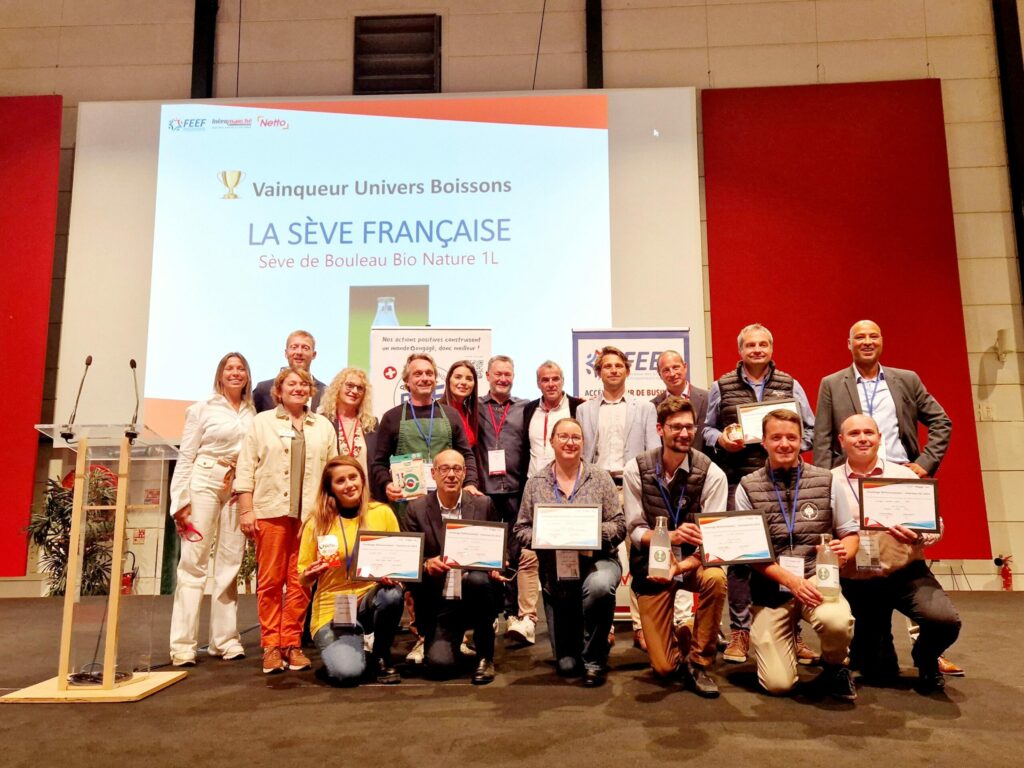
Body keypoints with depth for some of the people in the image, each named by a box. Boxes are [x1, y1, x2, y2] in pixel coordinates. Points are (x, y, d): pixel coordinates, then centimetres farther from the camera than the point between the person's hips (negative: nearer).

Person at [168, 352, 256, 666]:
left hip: (239, 489, 3)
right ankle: (183, 644, 2)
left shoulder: (253, 413, 9)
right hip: (204, 484, -3)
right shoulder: (203, 409, 2)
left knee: (230, 564, 7)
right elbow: (185, 456, -1)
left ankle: (225, 639, 15)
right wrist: (180, 501, -7)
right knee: (194, 563, -2)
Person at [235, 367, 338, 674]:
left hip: (310, 513, 1)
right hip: (271, 510, -1)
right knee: (270, 580, 1)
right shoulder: (262, 422, 11)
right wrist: (246, 510, -4)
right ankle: (271, 645, 8)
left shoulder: (323, 426, 16)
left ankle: (292, 643, 10)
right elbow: (246, 468, 5)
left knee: (300, 581, 1)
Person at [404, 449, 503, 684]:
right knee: (440, 665, -22)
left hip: (475, 598, 1)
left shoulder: (483, 505, 2)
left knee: (477, 579, -34)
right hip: (439, 604, 0)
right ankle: (450, 643, 18)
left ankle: (485, 656, -10)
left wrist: (495, 566, -16)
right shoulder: (417, 509, 0)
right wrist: (427, 564, -21)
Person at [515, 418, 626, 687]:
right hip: (555, 574, 2)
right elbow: (521, 529, 4)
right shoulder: (535, 484, 3)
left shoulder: (600, 478, 0)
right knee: (567, 665, 2)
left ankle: (594, 659, -13)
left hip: (597, 561, -1)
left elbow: (619, 526, -4)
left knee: (599, 586, -40)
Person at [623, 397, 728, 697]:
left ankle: (700, 663, -11)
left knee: (716, 579, -36)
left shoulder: (711, 474, -11)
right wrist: (672, 536, -28)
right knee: (664, 666, -6)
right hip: (652, 562, 0)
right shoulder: (636, 470, -9)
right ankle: (681, 636, 33)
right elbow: (636, 531, -8)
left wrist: (682, 566, -31)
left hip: (694, 561, 1)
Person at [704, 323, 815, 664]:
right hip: (737, 482, -1)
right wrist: (720, 439, -6)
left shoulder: (790, 386, 12)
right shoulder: (721, 387, 10)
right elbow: (705, 428, 14)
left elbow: (810, 430, 14)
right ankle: (739, 632, 11)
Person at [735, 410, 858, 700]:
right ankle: (765, 638, 26)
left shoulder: (826, 481, 3)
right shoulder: (748, 488, 0)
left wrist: (843, 551, -16)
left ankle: (833, 668, 2)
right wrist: (791, 580, -16)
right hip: (771, 589, 0)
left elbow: (850, 533, 8)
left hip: (817, 580, 1)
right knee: (778, 684, -10)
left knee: (837, 622, -34)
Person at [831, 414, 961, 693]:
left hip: (907, 574, 0)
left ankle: (925, 659, 9)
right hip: (857, 583, 0)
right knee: (879, 674, 4)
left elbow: (936, 526, -2)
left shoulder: (904, 475, -1)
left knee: (945, 620, -27)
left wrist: (917, 536, -23)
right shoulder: (830, 482, -3)